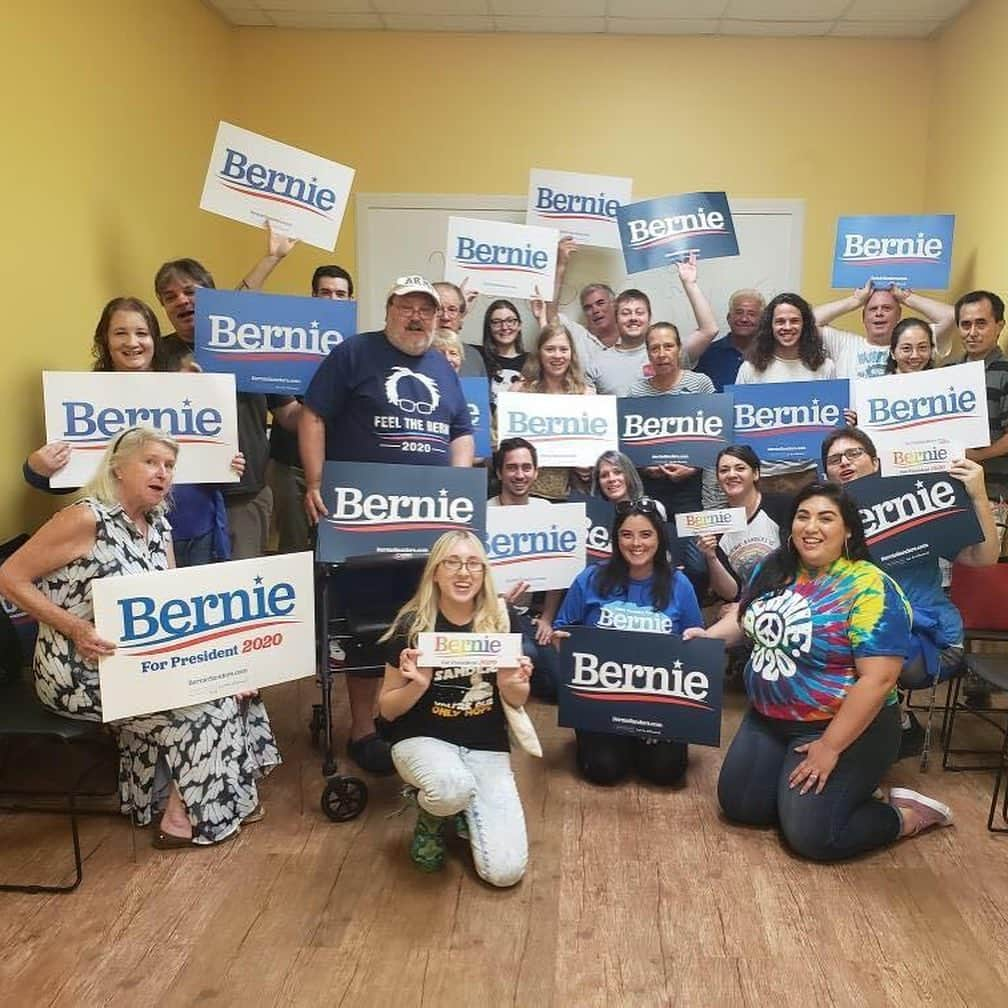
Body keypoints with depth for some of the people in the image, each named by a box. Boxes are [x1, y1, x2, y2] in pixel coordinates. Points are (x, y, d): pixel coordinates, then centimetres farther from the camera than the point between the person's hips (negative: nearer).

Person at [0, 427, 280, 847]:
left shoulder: (159, 527, 5)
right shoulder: (87, 518, -19)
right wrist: (76, 628, -26)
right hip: (79, 668, -8)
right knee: (206, 699, -12)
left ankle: (226, 797, 12)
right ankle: (183, 821, 5)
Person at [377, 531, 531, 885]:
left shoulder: (501, 622, -6)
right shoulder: (412, 625, -12)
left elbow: (518, 701, 7)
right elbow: (387, 710, -4)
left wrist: (511, 684, -17)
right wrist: (418, 684, -24)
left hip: (486, 747, 2)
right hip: (423, 739, -2)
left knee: (505, 871, -12)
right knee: (453, 789, -38)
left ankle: (461, 811, 18)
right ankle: (430, 818, 0)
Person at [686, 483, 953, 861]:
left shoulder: (869, 588, -20)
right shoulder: (773, 568, -1)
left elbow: (878, 679, -24)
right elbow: (743, 616, 15)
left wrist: (829, 748, -23)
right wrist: (708, 635, -6)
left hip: (845, 727, -6)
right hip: (767, 719, 7)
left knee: (810, 834, -13)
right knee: (737, 805, 5)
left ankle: (907, 815, 10)